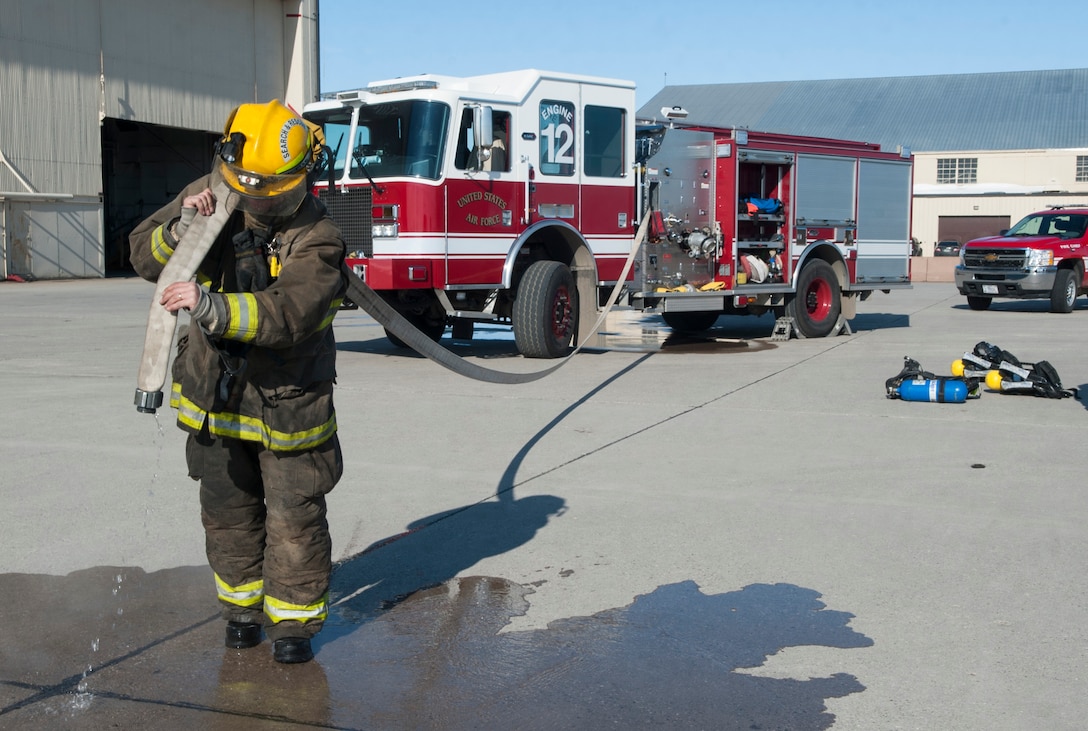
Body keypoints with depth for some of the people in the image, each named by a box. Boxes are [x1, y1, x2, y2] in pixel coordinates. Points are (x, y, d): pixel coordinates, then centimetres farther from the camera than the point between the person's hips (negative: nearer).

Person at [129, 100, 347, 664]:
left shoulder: (315, 238, -23)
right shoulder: (210, 195, -6)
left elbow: (286, 315, -36)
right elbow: (146, 257, -2)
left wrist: (213, 306, -50)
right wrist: (182, 228, -23)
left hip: (287, 400, -5)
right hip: (216, 391, 5)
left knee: (294, 515, 3)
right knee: (228, 508, 17)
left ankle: (294, 618, 20)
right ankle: (243, 605, 35)